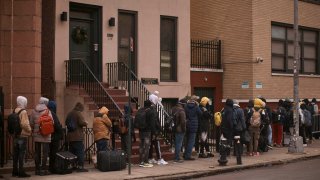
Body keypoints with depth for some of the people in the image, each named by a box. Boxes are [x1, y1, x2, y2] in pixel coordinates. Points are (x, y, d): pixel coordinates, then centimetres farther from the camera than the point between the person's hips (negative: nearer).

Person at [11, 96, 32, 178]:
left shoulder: (14, 111, 9)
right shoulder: (23, 112, -14)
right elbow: (24, 124, -22)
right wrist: (29, 130, -8)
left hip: (15, 135, 8)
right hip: (23, 135, -8)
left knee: (15, 154, 13)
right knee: (22, 154, -3)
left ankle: (15, 171, 20)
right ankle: (21, 172, -1)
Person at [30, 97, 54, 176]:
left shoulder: (34, 111, 5)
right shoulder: (47, 111, -6)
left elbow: (31, 123, 4)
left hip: (36, 135, 4)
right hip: (45, 135, -4)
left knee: (37, 152, 10)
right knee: (45, 153, 0)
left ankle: (37, 169, 15)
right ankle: (43, 169, -2)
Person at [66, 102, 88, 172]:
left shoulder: (69, 113, 14)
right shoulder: (78, 113, -10)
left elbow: (66, 123, 22)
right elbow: (82, 122, -20)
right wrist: (86, 123, -1)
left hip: (70, 137, 8)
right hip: (77, 136, -8)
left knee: (72, 151, 13)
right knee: (80, 151, -5)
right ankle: (80, 166, -9)